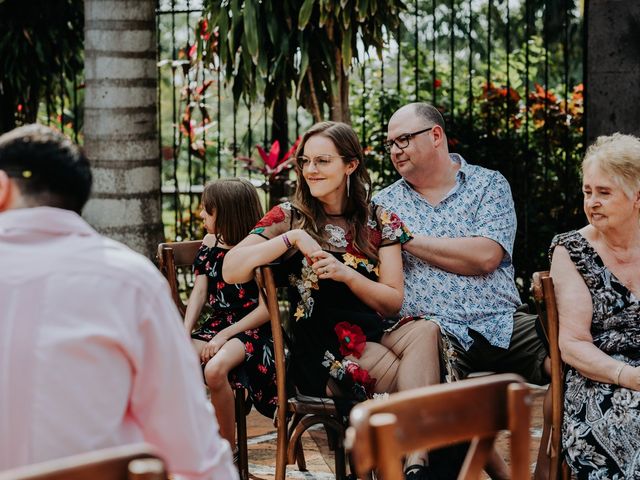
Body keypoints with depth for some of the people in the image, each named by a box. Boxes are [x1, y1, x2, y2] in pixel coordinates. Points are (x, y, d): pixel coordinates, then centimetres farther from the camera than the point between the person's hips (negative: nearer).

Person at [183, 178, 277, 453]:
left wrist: (225, 335, -17)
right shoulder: (210, 244, 11)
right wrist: (185, 334, -8)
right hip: (216, 324, 6)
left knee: (215, 369, -35)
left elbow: (266, 308, -12)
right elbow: (199, 292, 7)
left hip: (251, 328, -6)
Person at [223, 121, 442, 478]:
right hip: (323, 348, -3)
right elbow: (232, 270, -6)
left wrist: (346, 274, -10)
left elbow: (393, 301, 6)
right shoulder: (290, 217, 7)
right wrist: (292, 238, -13)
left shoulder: (381, 222, 13)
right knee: (417, 379, -30)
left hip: (375, 332, 3)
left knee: (426, 331, -33)